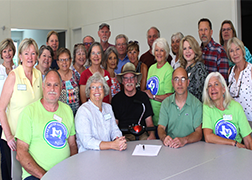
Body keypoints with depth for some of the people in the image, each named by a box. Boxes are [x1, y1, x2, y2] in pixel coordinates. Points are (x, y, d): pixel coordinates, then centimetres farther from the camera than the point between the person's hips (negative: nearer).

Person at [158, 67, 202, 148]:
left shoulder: (197, 104, 0)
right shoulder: (166, 103, 9)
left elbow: (198, 133, -6)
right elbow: (161, 127, 4)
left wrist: (184, 140, -26)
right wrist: (164, 137, -19)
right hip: (169, 146, 1)